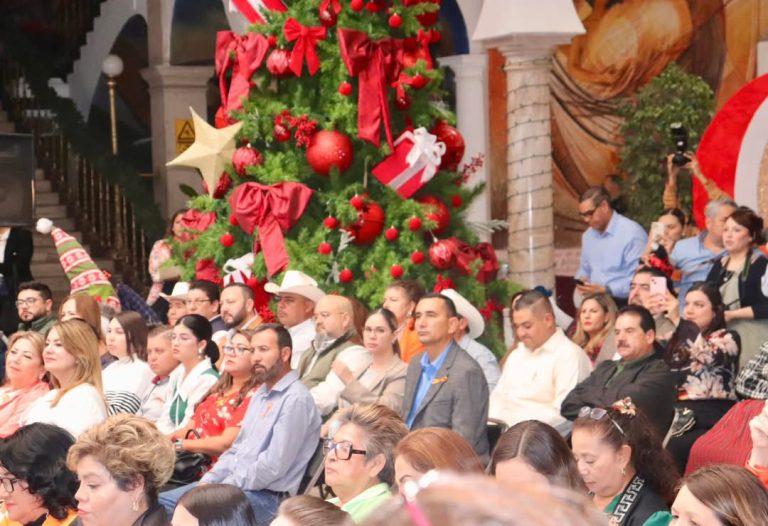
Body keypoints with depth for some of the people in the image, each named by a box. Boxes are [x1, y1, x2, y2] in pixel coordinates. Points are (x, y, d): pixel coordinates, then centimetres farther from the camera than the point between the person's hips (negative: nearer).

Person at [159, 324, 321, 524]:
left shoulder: (296, 399, -13)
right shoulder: (261, 394, 19)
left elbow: (274, 466, -20)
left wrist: (224, 489, -15)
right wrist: (207, 481, 6)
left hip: (264, 495, -10)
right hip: (231, 484, 10)